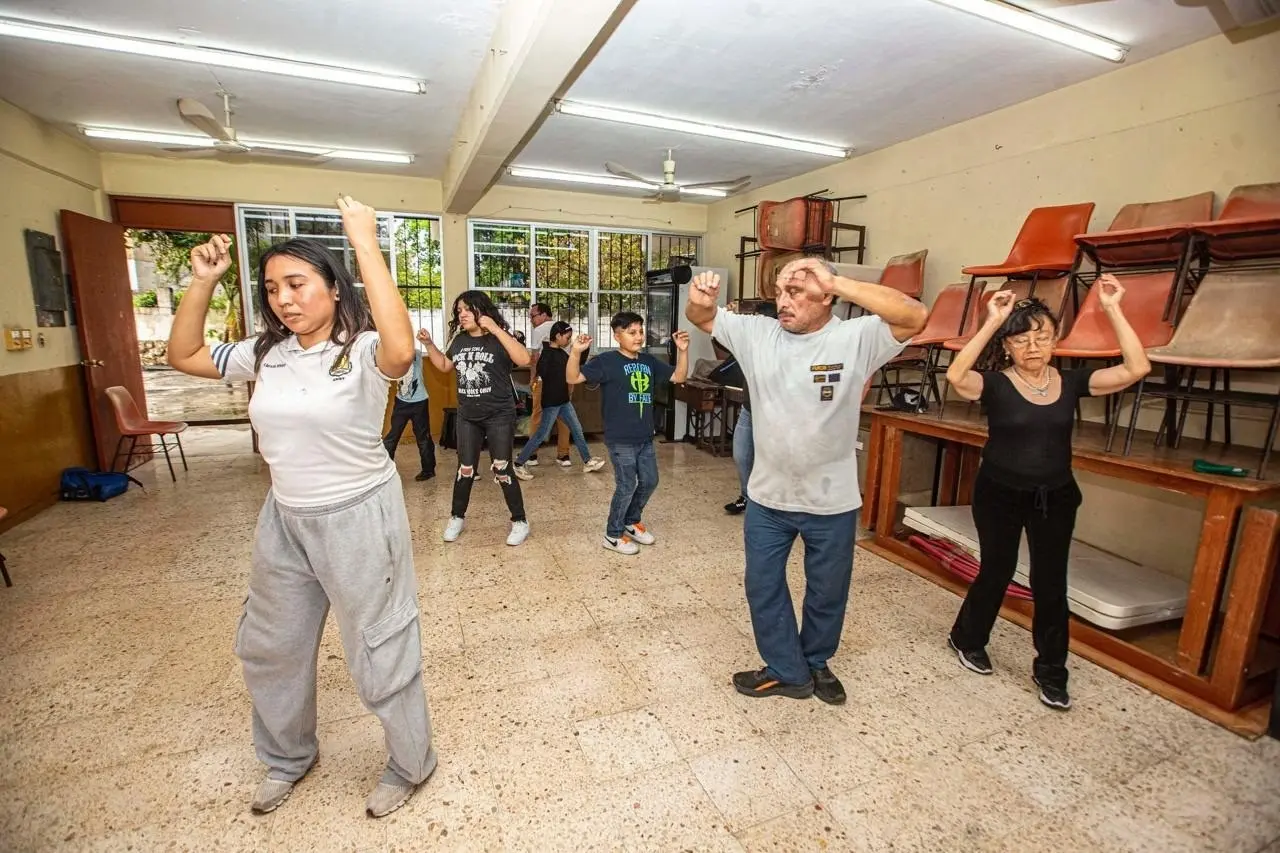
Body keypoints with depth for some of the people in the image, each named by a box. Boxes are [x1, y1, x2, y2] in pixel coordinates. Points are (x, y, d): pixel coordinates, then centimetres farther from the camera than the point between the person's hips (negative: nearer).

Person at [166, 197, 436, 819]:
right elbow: (184, 356, 12)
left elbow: (401, 349, -40)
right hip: (284, 519, 8)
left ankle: (410, 764, 34)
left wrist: (366, 245, -35)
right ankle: (288, 755, 52)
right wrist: (203, 281, 0)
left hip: (358, 517, -7)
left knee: (379, 651, 8)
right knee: (267, 647, 25)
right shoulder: (267, 353, 4)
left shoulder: (364, 351, -18)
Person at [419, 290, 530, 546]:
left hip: (499, 416, -5)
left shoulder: (499, 339, -11)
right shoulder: (459, 340, 6)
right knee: (465, 469, 13)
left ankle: (520, 522, 15)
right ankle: (456, 518, 31)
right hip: (467, 416, 5)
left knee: (502, 470, 0)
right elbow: (444, 365, 23)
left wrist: (495, 329, -31)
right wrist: (429, 343, 8)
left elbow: (524, 359, -30)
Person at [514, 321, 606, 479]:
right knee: (541, 435, -3)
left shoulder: (561, 353, 9)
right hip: (551, 402, -9)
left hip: (563, 400, 9)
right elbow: (542, 373, -28)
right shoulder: (547, 353, -17)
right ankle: (518, 464, 7)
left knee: (577, 429, 12)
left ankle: (588, 462, 23)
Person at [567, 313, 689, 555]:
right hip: (620, 439, -7)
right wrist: (576, 352, -32)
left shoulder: (649, 361, 8)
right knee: (626, 486, 1)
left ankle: (631, 522, 38)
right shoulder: (606, 361, -10)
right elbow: (573, 378, -16)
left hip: (645, 437, 7)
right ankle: (613, 535, 20)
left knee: (649, 481, 15)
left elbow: (678, 376, 13)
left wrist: (683, 350, 0)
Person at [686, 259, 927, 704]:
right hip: (767, 496, 3)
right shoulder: (757, 333, -5)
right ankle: (788, 671, 37)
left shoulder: (856, 338, -14)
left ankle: (816, 662, 47)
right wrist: (700, 299, -24)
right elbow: (703, 319, 2)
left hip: (831, 501, -2)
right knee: (763, 586, 14)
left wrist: (837, 281, -33)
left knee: (827, 591, 19)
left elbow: (914, 317, -28)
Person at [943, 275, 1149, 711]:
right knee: (996, 572, 11)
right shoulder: (995, 384, -14)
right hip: (1000, 495, -3)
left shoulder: (1071, 382, -3)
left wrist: (1112, 310, -16)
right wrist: (992, 322, -35)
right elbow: (955, 374, -35)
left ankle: (1050, 671, 27)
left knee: (1050, 583, 9)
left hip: (1055, 497, 3)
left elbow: (1136, 369, -13)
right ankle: (966, 639, 36)